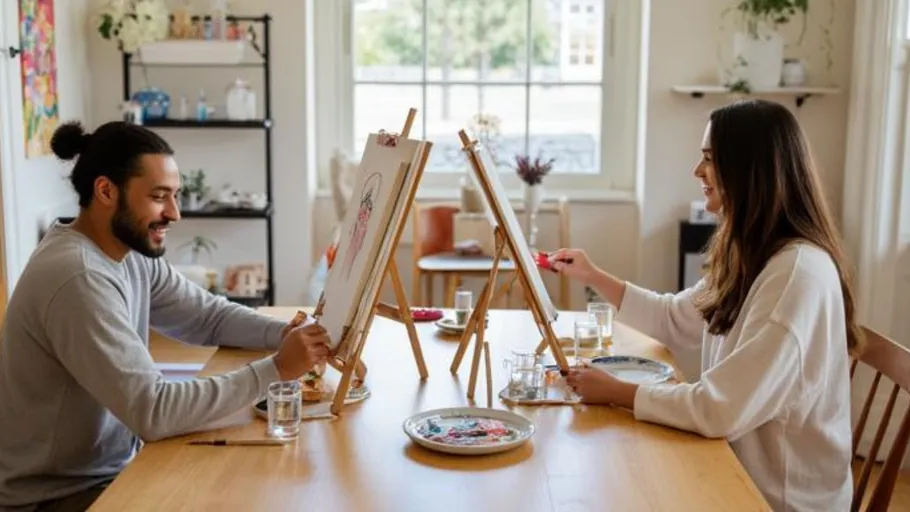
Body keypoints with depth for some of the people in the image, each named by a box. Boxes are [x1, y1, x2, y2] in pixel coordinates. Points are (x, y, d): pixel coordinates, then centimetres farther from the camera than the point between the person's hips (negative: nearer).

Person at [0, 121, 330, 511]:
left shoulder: (129, 251, 0)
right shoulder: (80, 279, -28)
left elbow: (210, 316, 5)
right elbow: (153, 412, -31)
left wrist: (287, 333, -14)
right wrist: (275, 369, -28)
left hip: (115, 464, 8)